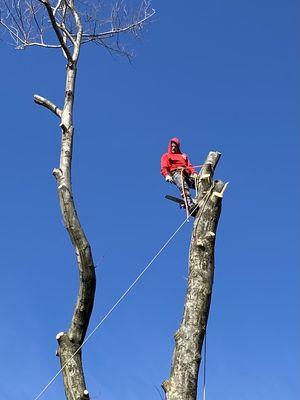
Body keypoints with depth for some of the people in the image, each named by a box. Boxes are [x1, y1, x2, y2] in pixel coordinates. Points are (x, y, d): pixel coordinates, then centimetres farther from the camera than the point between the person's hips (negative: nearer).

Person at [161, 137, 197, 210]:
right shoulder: (166, 156, 24)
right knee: (184, 187, -37)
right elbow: (164, 168, 9)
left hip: (186, 174, 6)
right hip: (176, 173, -6)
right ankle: (190, 204, -55)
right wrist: (167, 175, -13)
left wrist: (194, 173, 2)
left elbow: (189, 165, 23)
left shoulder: (183, 155, 37)